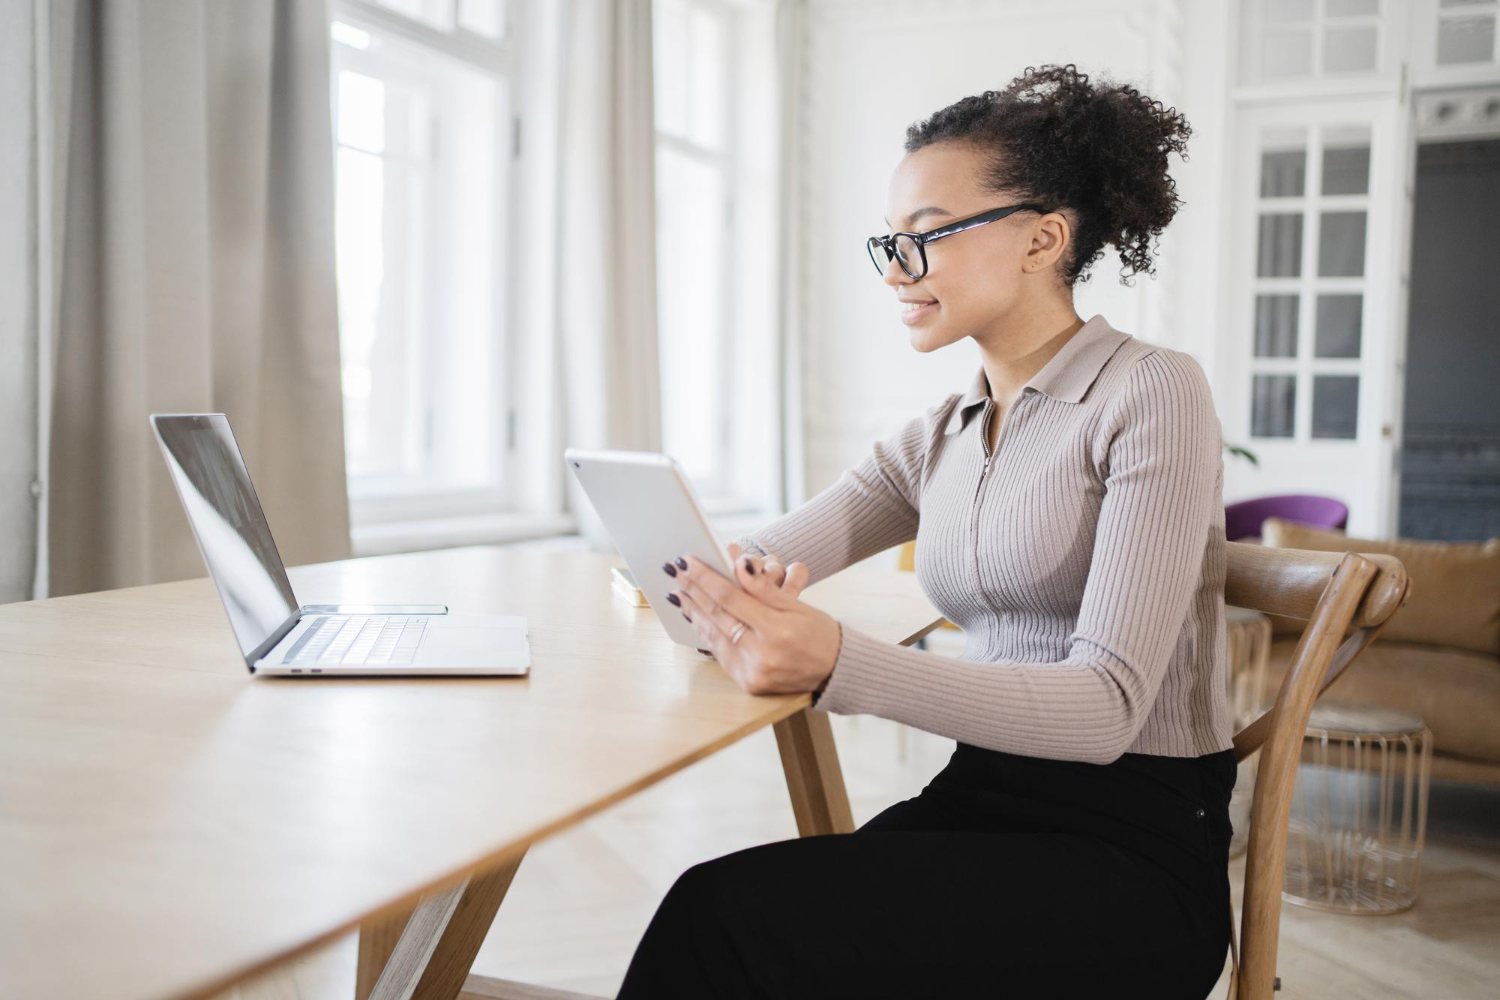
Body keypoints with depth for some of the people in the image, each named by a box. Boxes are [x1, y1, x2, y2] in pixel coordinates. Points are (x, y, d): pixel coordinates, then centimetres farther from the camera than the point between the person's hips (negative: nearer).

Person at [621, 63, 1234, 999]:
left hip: (1133, 851, -5)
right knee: (722, 913, -20)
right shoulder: (940, 439, 11)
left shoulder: (1151, 394, -10)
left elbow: (1106, 704, -19)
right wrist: (734, 599, -19)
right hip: (980, 808, 5)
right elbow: (752, 564, 8)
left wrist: (840, 662, -33)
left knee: (731, 918, -23)